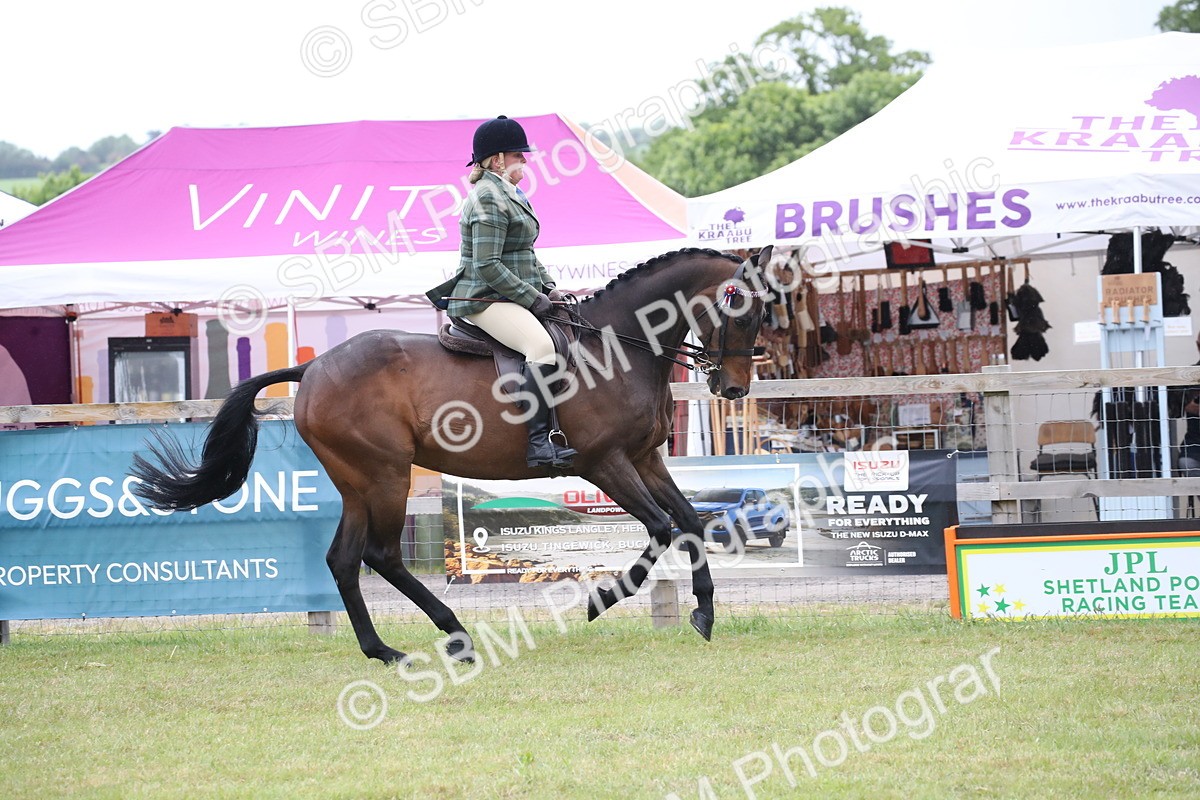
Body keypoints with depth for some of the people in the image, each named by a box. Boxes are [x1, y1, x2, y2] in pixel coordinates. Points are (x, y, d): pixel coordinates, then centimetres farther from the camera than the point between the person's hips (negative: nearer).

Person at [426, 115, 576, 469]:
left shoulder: (507, 194, 19)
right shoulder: (489, 198, -14)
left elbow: (526, 255, 27)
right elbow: (487, 265, -22)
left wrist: (547, 287, 11)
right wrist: (532, 298, -19)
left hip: (509, 298, 11)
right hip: (484, 299, -11)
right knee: (542, 346, -32)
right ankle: (538, 442, -39)